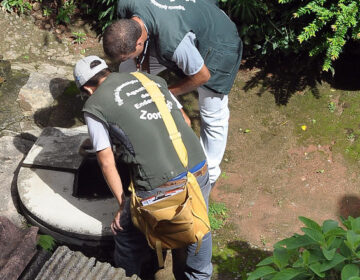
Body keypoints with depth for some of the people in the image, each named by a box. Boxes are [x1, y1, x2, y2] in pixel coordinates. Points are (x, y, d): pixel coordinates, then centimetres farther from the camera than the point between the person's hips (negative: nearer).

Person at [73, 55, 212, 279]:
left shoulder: (94, 106, 4)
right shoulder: (152, 79, 17)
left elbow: (108, 163, 4)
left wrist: (123, 204, 14)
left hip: (161, 187, -4)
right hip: (200, 172, 5)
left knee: (125, 228, 25)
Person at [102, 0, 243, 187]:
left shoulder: (172, 40, -47)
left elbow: (203, 75, -28)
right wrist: (142, 58, -6)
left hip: (218, 42, -7)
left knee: (212, 115, -1)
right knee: (128, 70, 5)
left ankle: (209, 173, 21)